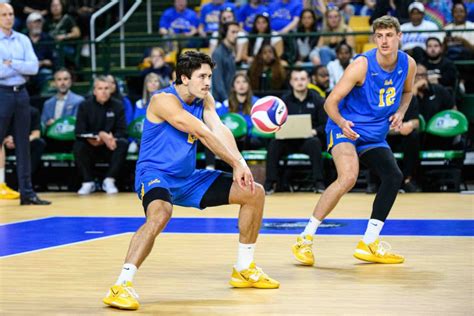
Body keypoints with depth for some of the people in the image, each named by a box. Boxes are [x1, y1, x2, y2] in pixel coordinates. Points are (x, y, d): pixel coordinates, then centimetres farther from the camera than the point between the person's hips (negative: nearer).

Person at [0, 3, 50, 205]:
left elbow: (34, 67, -2)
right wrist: (22, 67, -9)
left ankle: (27, 192, 10)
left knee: (23, 144, 7)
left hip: (21, 93, 5)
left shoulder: (23, 40, 10)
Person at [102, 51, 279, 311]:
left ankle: (244, 270, 19)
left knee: (254, 193, 7)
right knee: (160, 213, -42)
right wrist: (238, 163, -23)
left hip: (188, 178, 8)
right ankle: (121, 287, -39)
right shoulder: (164, 100, -19)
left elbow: (220, 131, -11)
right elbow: (204, 134, -24)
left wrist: (240, 164, -27)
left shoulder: (204, 100, 6)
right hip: (155, 175, -8)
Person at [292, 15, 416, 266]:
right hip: (346, 128, -7)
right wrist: (341, 122, -34)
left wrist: (400, 113, 0)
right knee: (348, 177, -29)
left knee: (394, 177, -6)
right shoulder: (362, 65, -20)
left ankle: (369, 245, 7)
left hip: (374, 135, 7)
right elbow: (331, 102, -15)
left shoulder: (408, 64, -3)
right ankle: (305, 240, -22)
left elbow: (406, 92, 20)